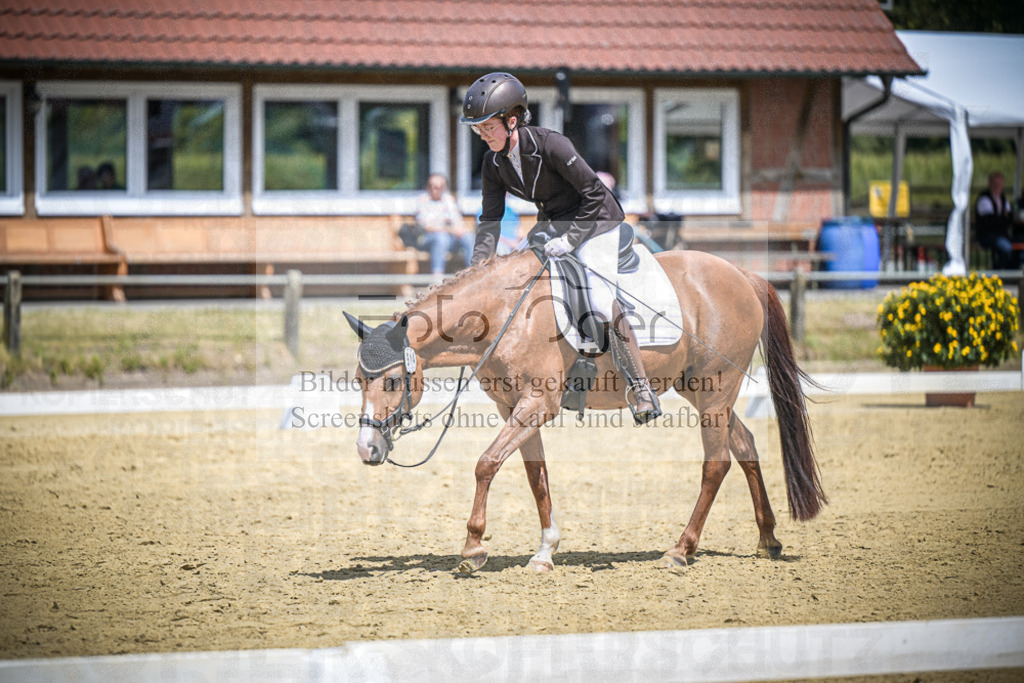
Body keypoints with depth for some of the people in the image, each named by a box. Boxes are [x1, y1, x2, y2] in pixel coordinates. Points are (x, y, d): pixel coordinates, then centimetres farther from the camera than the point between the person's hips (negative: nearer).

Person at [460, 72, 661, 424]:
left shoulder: (551, 145, -29)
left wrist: (570, 240, -26)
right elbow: (490, 219, -4)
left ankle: (641, 388, -13)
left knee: (600, 302, -19)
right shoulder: (493, 163, -8)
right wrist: (478, 267, -16)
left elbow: (595, 195, -25)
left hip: (594, 221, -8)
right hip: (552, 223, 8)